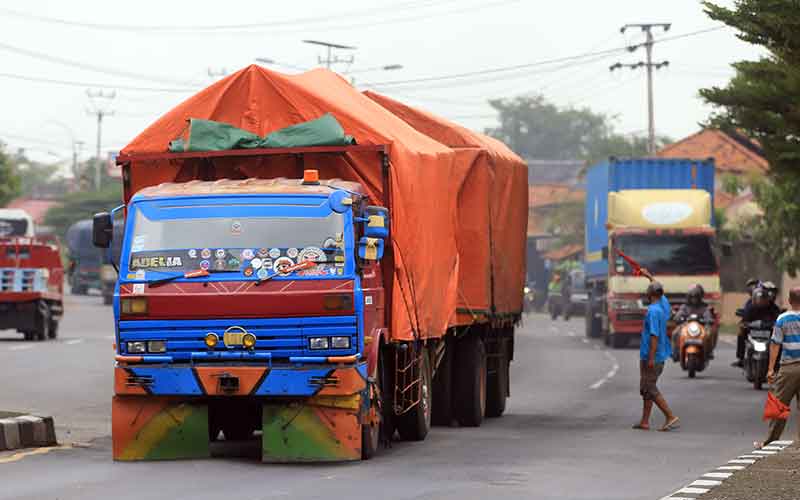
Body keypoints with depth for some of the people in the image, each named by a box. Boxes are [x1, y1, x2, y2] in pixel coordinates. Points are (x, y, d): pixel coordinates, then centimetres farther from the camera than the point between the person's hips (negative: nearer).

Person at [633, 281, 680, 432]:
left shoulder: (653, 311, -19)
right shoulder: (663, 305, 8)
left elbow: (654, 335, -25)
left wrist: (651, 358, -26)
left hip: (650, 357, -9)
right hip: (660, 356, 9)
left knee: (649, 389, -7)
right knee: (646, 389, 14)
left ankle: (671, 417, -12)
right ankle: (644, 422, 16)